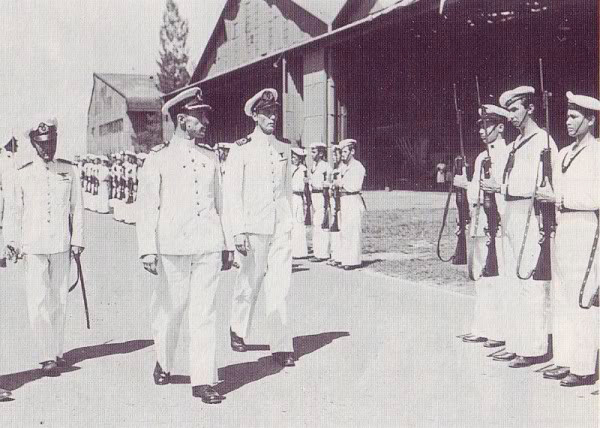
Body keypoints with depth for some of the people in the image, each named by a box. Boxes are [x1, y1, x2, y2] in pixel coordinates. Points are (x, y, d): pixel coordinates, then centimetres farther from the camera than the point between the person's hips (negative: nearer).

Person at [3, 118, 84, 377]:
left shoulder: (69, 171, 6)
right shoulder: (23, 174, 4)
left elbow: (76, 208, 9)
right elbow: (16, 212, 10)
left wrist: (77, 240, 3)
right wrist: (12, 243, 8)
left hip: (61, 246, 1)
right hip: (33, 246, -1)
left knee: (59, 300, 7)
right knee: (39, 302, -7)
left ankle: (57, 352, 20)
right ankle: (48, 357, -3)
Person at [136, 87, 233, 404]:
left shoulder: (210, 157, 13)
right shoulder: (159, 157, 0)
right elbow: (147, 206, -2)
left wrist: (226, 245, 17)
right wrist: (148, 249, -10)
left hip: (209, 246, 3)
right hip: (173, 247, -3)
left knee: (204, 313, 1)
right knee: (170, 310, 8)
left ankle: (203, 380, 5)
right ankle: (163, 364, 32)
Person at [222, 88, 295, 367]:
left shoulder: (283, 149, 12)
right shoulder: (241, 149, -4)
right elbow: (231, 193, -7)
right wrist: (238, 232, -12)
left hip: (281, 228, 4)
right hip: (254, 227, -4)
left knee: (279, 286, 1)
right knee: (249, 282, 6)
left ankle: (281, 347, 3)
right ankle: (238, 330, 31)